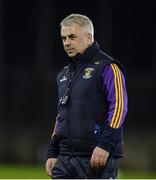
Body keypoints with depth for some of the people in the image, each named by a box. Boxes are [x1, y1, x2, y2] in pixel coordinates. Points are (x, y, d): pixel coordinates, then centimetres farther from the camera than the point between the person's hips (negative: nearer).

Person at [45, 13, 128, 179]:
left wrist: (105, 145, -21)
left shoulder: (107, 67, -4)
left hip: (98, 158, -7)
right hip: (65, 158, 7)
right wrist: (52, 153, 20)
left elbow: (119, 107, -13)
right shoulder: (64, 75, 20)